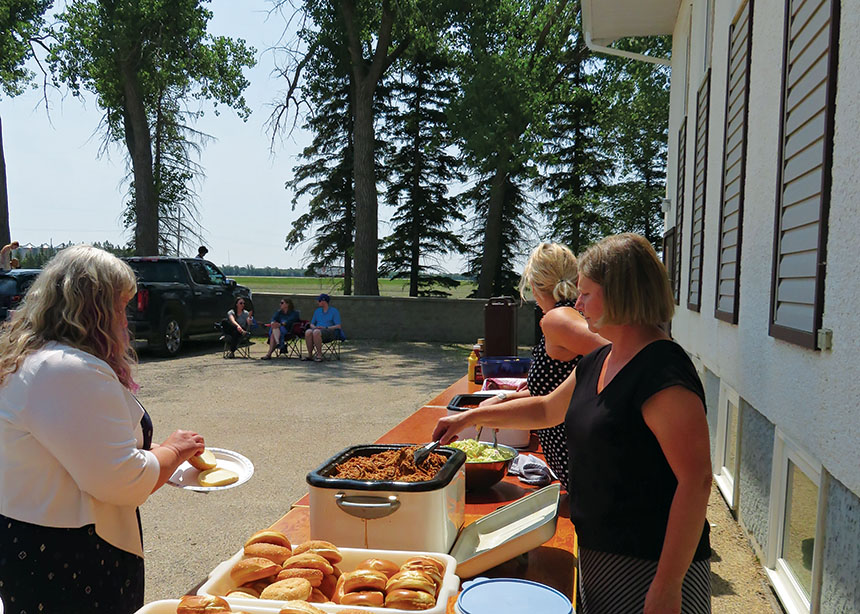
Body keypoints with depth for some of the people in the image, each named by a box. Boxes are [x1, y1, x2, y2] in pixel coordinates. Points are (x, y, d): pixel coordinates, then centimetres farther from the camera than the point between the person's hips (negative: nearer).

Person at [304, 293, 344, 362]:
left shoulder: (334, 311, 2)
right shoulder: (317, 311, 19)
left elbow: (338, 326, -6)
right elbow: (311, 324, 19)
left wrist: (325, 328, -17)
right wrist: (314, 327, -6)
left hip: (330, 332, -5)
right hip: (317, 330, 5)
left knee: (316, 332, -38)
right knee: (308, 332, -30)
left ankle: (319, 355, -29)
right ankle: (310, 355, -28)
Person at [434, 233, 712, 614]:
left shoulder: (663, 372, -22)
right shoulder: (597, 363, 6)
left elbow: (695, 480, -24)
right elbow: (547, 409, 21)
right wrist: (473, 416, 16)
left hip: (650, 566, -8)